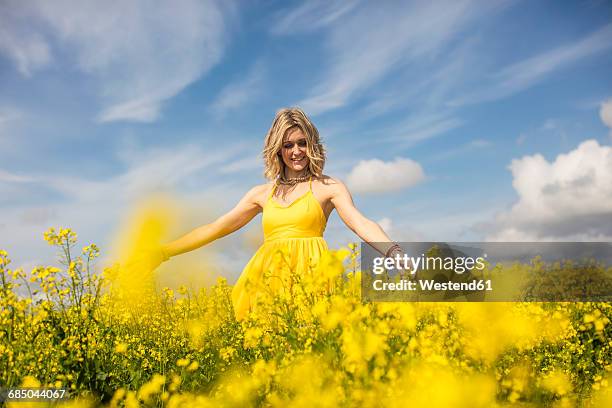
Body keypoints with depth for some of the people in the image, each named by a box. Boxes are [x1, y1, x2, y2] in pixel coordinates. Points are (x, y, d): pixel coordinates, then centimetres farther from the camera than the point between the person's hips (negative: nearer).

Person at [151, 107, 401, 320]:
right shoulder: (263, 193, 17)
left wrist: (396, 253, -25)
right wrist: (164, 252, 13)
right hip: (267, 275, 3)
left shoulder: (329, 187, 7)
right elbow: (216, 228, 18)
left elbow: (361, 224, -6)